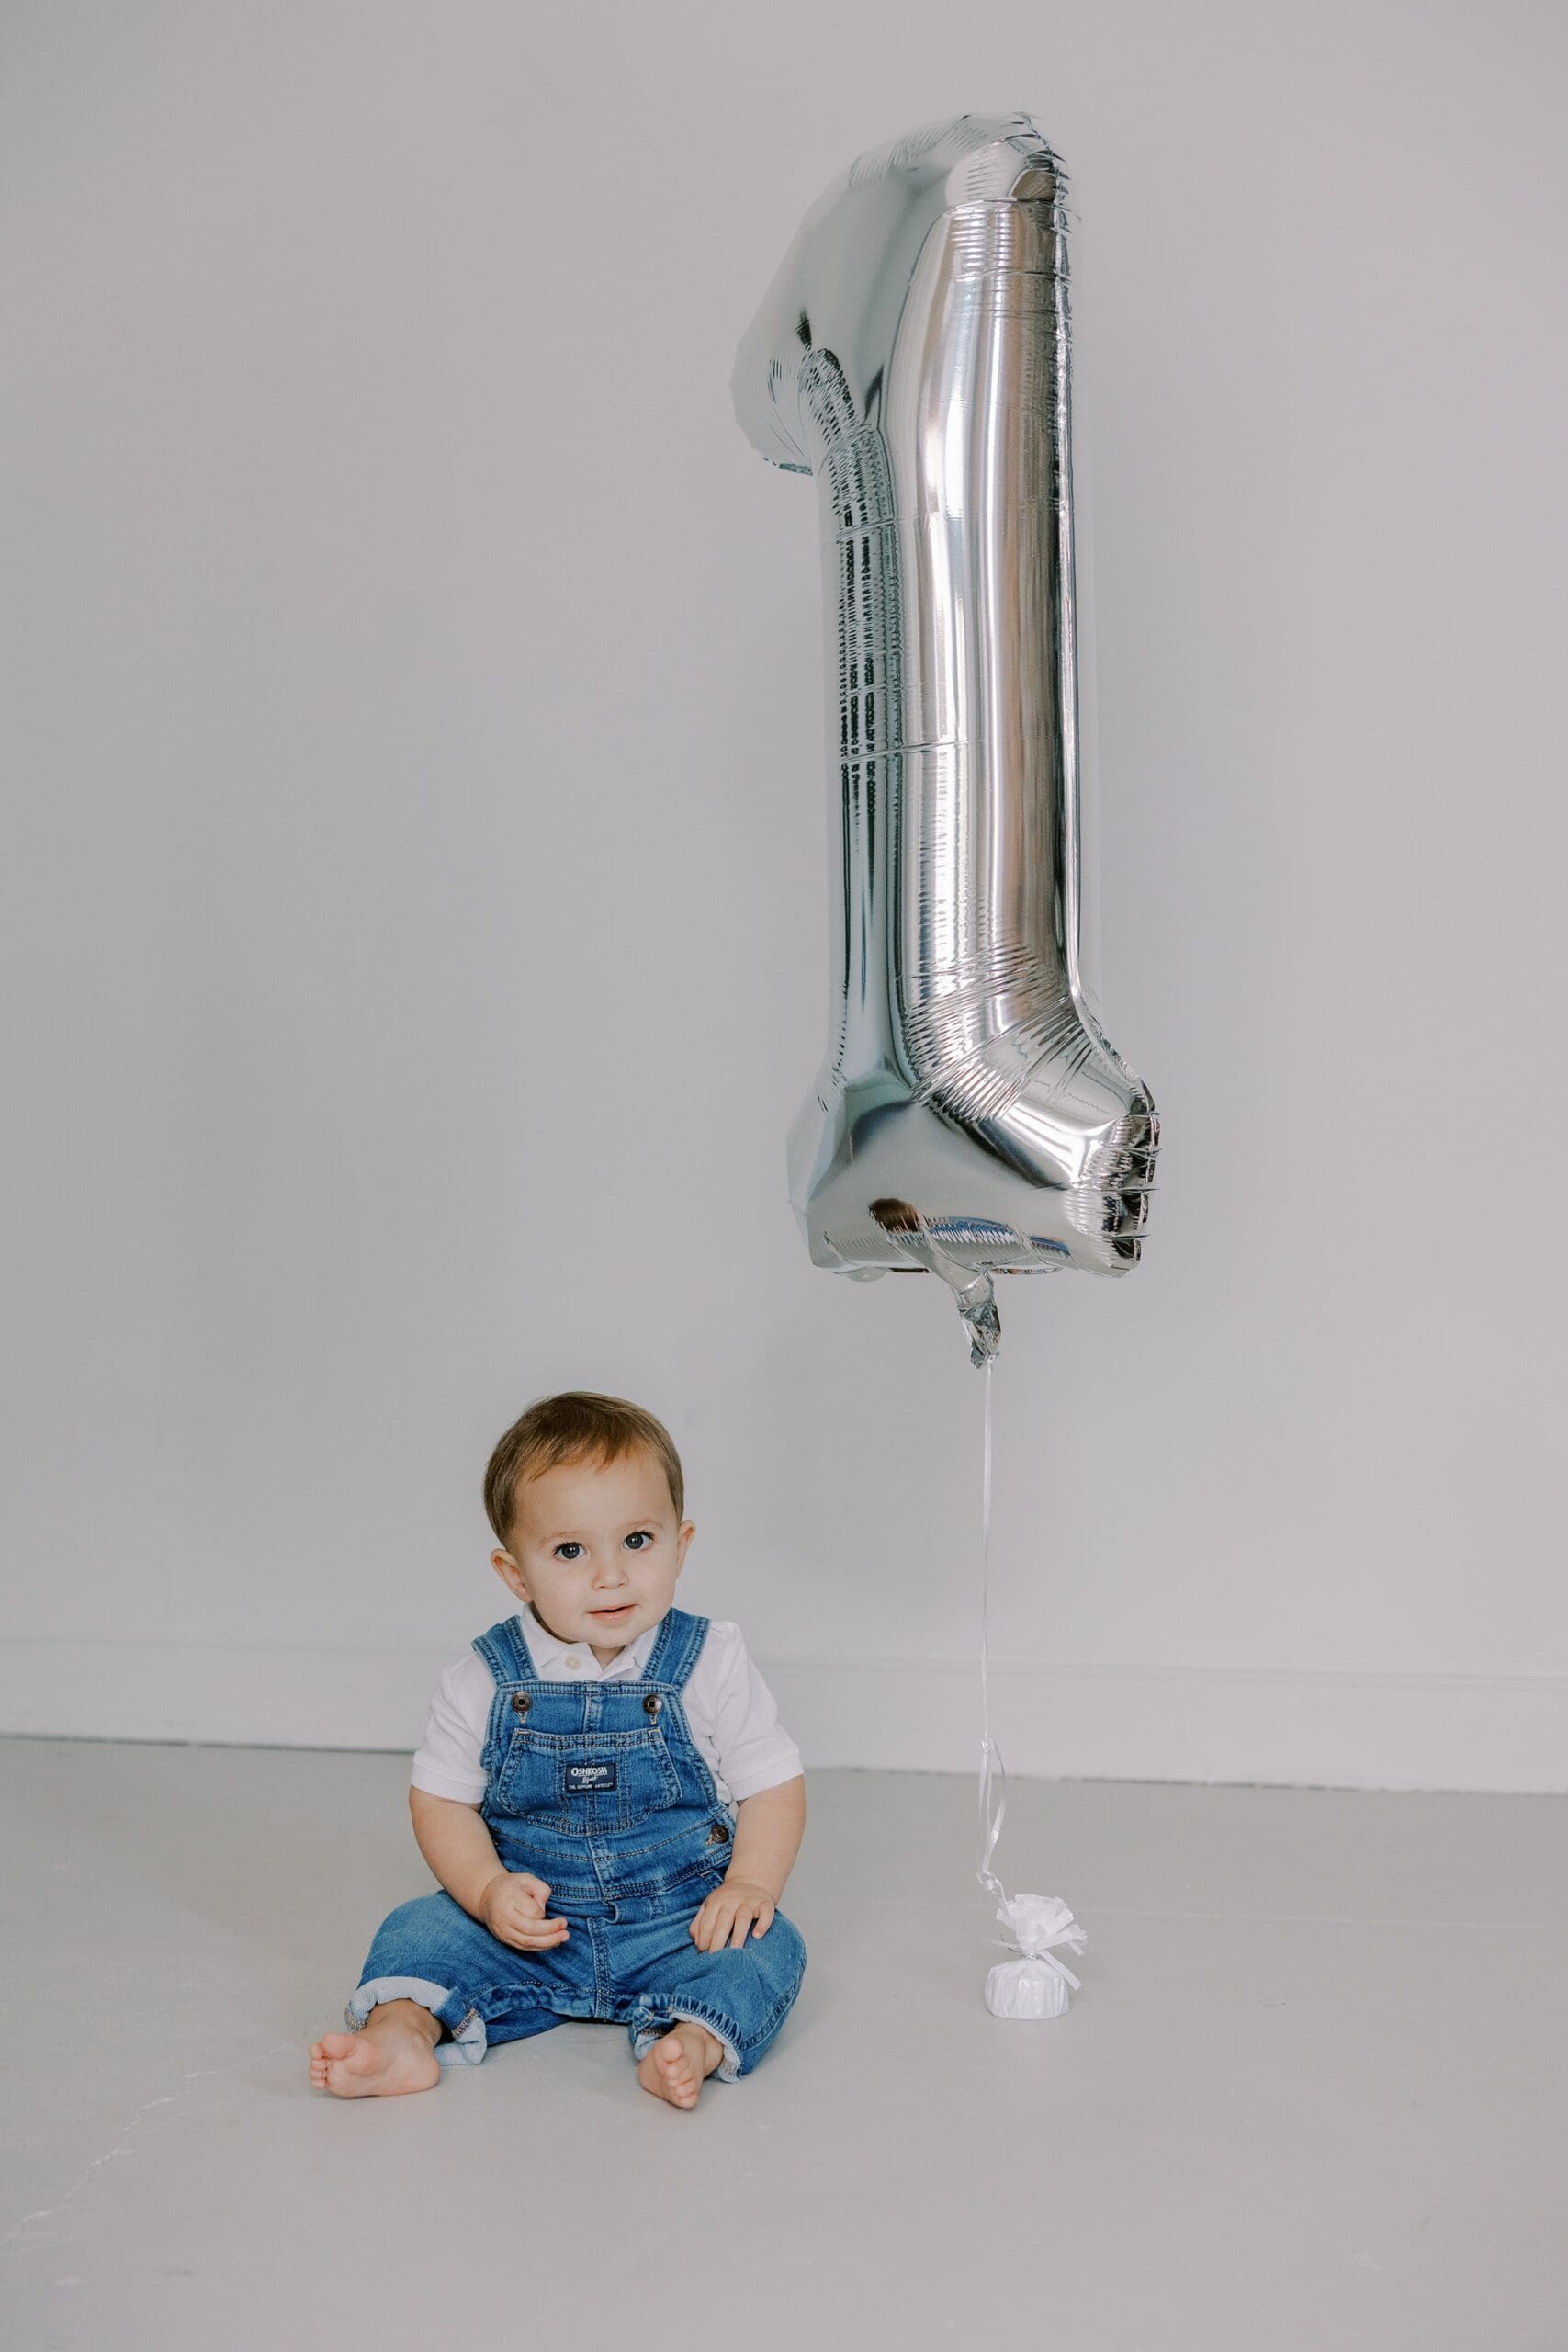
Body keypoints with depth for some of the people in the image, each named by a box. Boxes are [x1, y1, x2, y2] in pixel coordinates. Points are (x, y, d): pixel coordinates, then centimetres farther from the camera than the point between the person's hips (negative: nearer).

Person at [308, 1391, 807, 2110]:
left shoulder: (713, 1663, -6)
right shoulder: (484, 1681, -4)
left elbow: (772, 1785, -1)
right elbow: (441, 1799, 1)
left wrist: (750, 1885, -17)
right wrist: (489, 1891, -15)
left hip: (678, 1926, -1)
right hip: (532, 1926, 2)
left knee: (765, 1946, -26)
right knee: (423, 1927, -15)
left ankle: (691, 2043, -45)